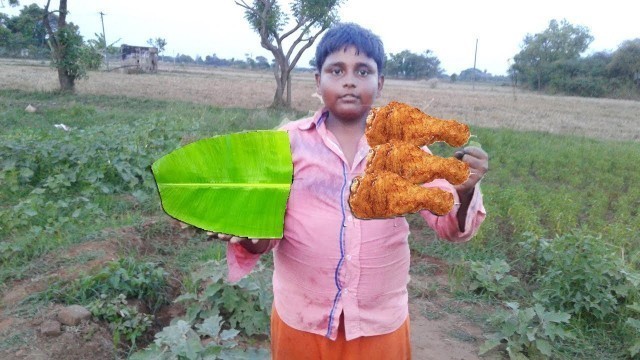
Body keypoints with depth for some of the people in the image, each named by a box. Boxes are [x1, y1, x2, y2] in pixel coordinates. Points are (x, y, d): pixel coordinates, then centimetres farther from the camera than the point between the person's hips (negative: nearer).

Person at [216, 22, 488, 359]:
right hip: (300, 319, 0)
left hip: (381, 322, 1)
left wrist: (464, 193, -25)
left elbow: (449, 224, -4)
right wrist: (252, 237, -26)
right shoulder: (290, 139, -5)